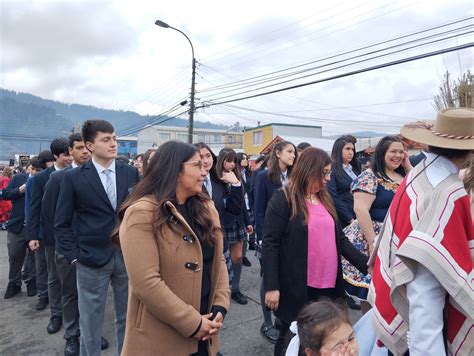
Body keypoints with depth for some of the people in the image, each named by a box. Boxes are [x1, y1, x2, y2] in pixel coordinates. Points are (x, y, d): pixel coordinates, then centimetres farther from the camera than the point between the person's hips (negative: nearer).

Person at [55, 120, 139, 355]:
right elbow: (61, 223, 0)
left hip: (128, 256, 2)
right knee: (90, 321, 13)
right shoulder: (74, 177, -4)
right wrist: (74, 256, -5)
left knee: (127, 317, 17)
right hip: (92, 260, -2)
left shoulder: (131, 173, 2)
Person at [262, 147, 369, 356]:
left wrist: (368, 265, 2)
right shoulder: (283, 199, -10)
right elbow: (270, 245, -13)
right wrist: (271, 286, -16)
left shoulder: (325, 199, 11)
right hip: (296, 288, -6)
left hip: (328, 286, 6)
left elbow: (340, 240, 12)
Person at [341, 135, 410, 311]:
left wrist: (408, 166, 3)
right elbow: (360, 209, -20)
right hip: (375, 239, -7)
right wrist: (373, 242, -22)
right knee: (370, 285, 3)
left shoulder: (403, 177, 11)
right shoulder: (370, 176, -12)